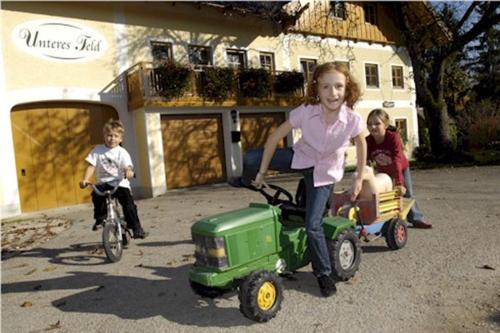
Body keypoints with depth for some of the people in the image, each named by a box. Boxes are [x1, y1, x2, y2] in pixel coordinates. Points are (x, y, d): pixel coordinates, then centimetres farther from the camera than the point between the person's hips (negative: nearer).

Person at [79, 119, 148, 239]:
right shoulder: (97, 150, 5)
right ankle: (100, 218, -3)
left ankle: (136, 228, -4)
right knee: (96, 194, -28)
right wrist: (85, 180, -15)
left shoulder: (122, 152, -2)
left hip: (120, 183, -2)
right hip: (103, 183, 2)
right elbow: (91, 166, 0)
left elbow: (127, 166, -16)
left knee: (128, 202, -18)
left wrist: (129, 171, -41)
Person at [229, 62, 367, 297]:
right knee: (250, 159, -15)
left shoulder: (353, 120, -28)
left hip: (325, 172, -1)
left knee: (313, 225, -9)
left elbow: (361, 145, -5)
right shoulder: (306, 112, -28)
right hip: (301, 157, 2)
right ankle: (249, 181, 23)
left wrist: (359, 178, 1)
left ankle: (323, 273, 16)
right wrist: (261, 172, -12)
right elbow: (275, 138, -16)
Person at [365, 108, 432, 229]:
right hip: (383, 171, 2)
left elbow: (397, 161, -44)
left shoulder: (394, 137, -37)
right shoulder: (368, 141, -26)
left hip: (401, 168, -2)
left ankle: (416, 218, 22)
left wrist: (399, 183, -50)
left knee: (407, 194, 6)